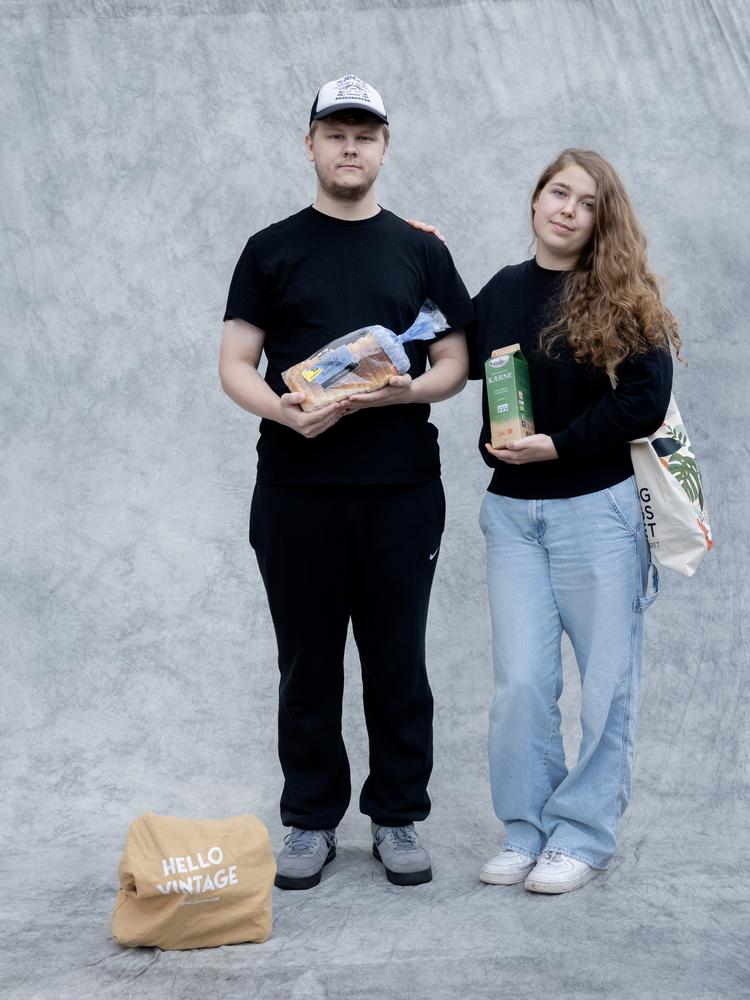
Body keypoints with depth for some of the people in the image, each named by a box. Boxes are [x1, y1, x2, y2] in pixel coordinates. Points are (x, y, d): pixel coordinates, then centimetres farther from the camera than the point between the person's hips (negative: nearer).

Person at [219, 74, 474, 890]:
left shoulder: (420, 251, 9)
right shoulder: (272, 250, 6)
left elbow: (456, 361, 6)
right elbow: (235, 364, 1)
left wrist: (412, 389, -16)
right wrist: (281, 410, -19)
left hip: (402, 489, 1)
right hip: (296, 489, 0)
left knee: (397, 662, 7)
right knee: (308, 664, 8)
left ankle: (398, 817, 21)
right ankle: (311, 820, 21)